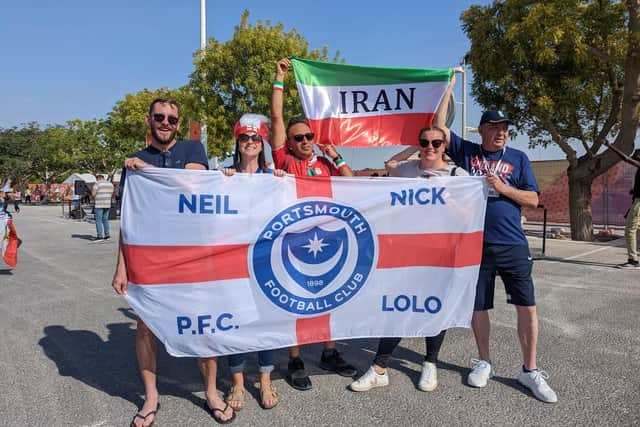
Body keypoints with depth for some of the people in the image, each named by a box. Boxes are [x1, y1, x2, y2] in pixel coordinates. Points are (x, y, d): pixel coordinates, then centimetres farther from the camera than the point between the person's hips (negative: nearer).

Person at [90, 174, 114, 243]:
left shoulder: (97, 184, -8)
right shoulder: (110, 184, 11)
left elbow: (93, 194, -14)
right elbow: (112, 195, 16)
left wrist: (94, 198, 6)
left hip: (99, 204, -6)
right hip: (107, 204, 6)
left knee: (98, 220, -4)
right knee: (105, 220, 12)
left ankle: (99, 236, -6)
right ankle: (107, 236, 10)